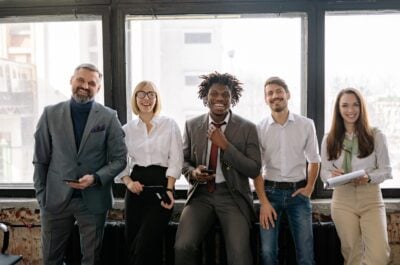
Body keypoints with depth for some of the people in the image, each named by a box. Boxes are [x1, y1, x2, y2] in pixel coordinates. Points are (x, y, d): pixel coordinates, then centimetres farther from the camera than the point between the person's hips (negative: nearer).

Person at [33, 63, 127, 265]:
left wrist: (96, 178, -14)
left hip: (93, 200, -1)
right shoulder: (50, 114, 2)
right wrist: (41, 194, 2)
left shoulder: (109, 117, -1)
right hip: (56, 199, 1)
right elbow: (40, 160, 5)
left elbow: (119, 159, 0)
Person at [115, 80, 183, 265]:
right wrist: (129, 182, -11)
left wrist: (169, 189, -13)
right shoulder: (127, 129, 10)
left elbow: (175, 160, -2)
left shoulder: (169, 124, 4)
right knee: (132, 242, 6)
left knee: (145, 244, -12)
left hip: (161, 184, -3)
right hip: (136, 187, 3)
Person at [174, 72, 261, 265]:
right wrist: (193, 172, -7)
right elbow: (184, 160, 17)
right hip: (200, 194, 2)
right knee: (182, 247, -20)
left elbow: (254, 170, -6)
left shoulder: (247, 128, -1)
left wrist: (226, 145, -16)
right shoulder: (192, 125, 7)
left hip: (233, 196, -2)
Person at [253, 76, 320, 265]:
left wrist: (309, 188, 1)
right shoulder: (260, 129, -1)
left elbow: (314, 160, 11)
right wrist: (263, 202, -7)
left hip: (298, 192, 1)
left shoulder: (306, 125, 1)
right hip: (270, 191, 0)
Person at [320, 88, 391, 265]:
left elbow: (386, 170, 0)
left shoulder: (376, 136, 0)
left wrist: (369, 177, -20)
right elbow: (324, 172, 9)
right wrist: (332, 175, -14)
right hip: (343, 201, 2)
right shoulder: (329, 139, 5)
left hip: (371, 199, -1)